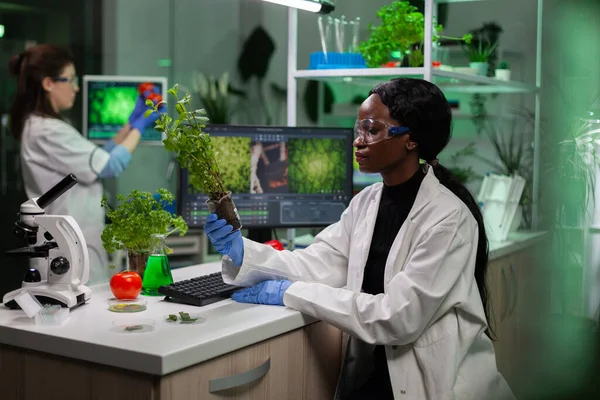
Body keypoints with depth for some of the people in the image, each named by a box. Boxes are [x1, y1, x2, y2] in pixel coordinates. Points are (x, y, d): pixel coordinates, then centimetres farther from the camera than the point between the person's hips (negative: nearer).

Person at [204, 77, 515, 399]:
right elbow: (318, 264, -1)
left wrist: (291, 293, -19)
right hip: (374, 373, 5)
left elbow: (398, 317, -22)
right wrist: (241, 250, -15)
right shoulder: (367, 202, 6)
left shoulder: (448, 217, -17)